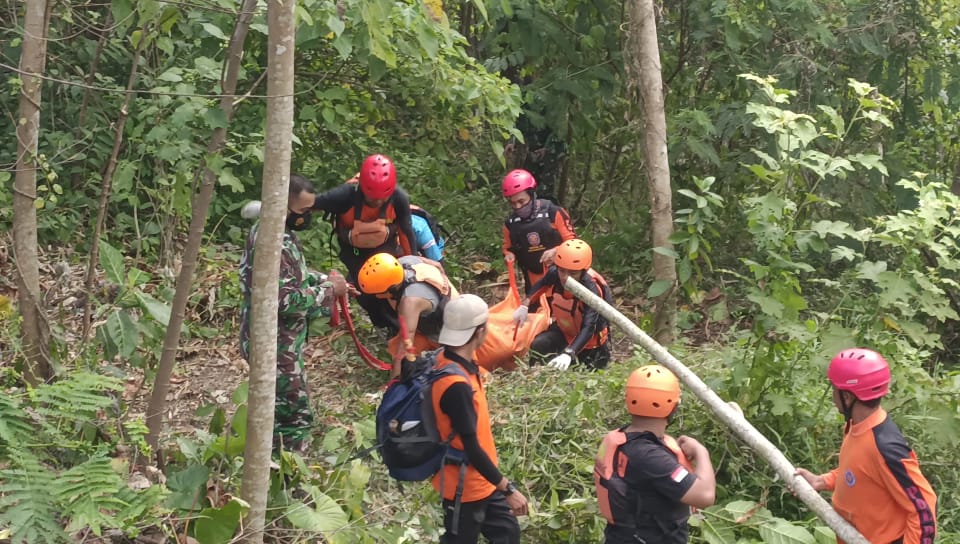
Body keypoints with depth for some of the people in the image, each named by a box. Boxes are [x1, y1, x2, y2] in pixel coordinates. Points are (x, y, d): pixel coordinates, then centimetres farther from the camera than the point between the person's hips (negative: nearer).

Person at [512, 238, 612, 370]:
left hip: (588, 341, -4)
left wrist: (568, 354, -57)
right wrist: (524, 305, -5)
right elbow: (541, 284, 6)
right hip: (563, 330, 4)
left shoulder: (592, 290, -37)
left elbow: (588, 328, -44)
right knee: (538, 347, -21)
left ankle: (601, 354, 32)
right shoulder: (554, 273, -21)